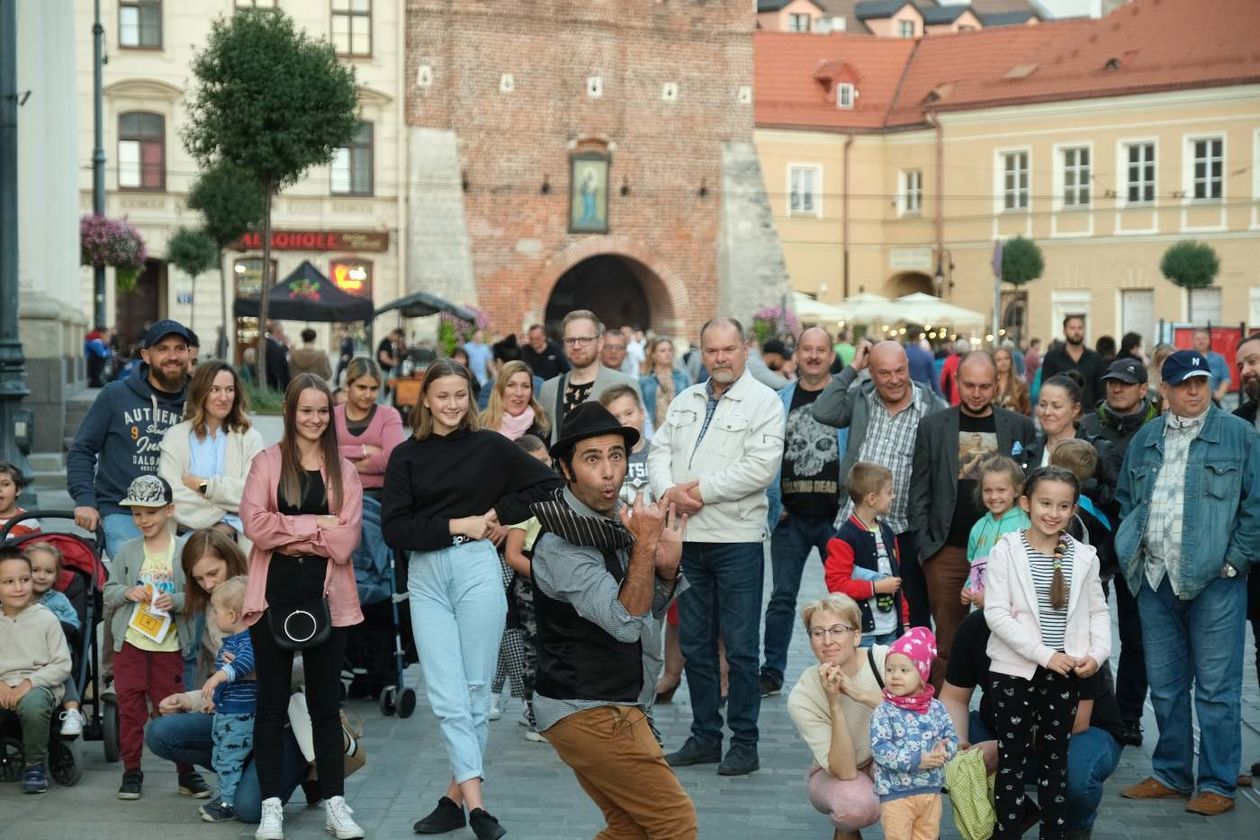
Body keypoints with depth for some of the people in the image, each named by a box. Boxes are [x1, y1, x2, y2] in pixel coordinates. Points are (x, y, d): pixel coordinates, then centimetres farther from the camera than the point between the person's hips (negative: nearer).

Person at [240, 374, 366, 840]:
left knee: (326, 704, 9)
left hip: (326, 597, 1)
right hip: (274, 595, -1)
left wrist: (288, 534, -8)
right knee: (272, 704, 5)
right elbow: (255, 525, -11)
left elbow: (345, 540, -5)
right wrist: (316, 525, -9)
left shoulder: (344, 471, 7)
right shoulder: (267, 462, 2)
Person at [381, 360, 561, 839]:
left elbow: (547, 485, 7)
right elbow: (394, 530, -2)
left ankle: (456, 796, 13)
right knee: (446, 694, -6)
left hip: (477, 569, -1)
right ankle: (474, 801, -6)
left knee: (475, 689, 3)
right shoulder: (406, 456, 5)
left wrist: (499, 515, -1)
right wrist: (457, 524, -9)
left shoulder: (490, 446, 2)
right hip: (425, 576, 1)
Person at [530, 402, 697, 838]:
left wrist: (668, 566, -8)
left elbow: (652, 610, 12)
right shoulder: (562, 543, -21)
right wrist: (645, 546, -32)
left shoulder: (617, 519, 5)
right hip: (588, 712, -9)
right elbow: (627, 623, -28)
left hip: (609, 704, 9)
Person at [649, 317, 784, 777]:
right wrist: (668, 490, -9)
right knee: (695, 643, 11)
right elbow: (659, 452, 11)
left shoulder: (764, 402, -3)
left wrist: (702, 491, -13)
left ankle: (744, 743, 7)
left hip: (736, 537, -6)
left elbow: (760, 467, -14)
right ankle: (704, 736, 22)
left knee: (740, 647, -2)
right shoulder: (684, 402, 16)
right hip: (687, 537, 6)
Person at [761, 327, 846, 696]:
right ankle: (771, 673, 12)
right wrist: (775, 503, -3)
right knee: (782, 596, 6)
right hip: (791, 516, 2)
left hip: (836, 516, -2)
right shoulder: (781, 400, 7)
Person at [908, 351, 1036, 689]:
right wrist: (924, 544, 0)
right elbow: (919, 492, 8)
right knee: (947, 645, 4)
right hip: (948, 552, 0)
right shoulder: (933, 426, 7)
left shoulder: (1019, 427, 6)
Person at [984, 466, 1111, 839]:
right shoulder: (1006, 551, -8)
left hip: (1066, 673, 3)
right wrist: (1044, 654, -19)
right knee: (1012, 759, 4)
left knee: (1056, 758, 14)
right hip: (1015, 671, -3)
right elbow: (996, 613, -14)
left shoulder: (1084, 557, 2)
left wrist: (1098, 652, -9)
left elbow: (1098, 611, 10)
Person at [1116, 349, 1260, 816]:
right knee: (1164, 685, 12)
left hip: (1213, 580, -5)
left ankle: (1217, 785, 6)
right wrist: (1134, 551, 10)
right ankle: (1170, 774, 23)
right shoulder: (1145, 440, 13)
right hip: (1155, 580, 5)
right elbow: (1126, 498, 21)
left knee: (1216, 688, -1)